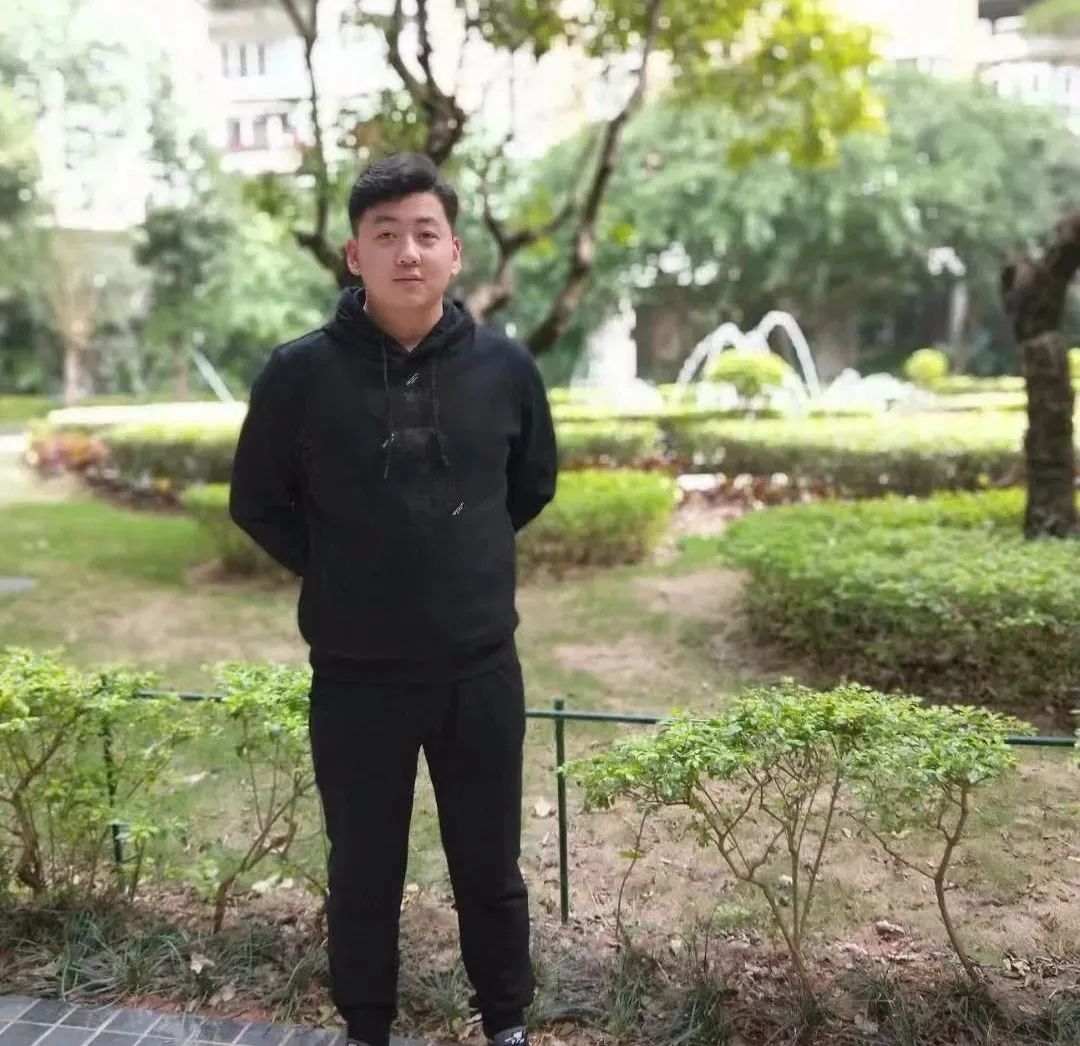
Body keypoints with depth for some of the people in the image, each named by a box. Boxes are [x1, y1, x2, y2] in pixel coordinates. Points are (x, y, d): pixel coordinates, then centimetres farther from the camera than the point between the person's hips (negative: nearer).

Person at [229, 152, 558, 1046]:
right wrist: (338, 576, 1)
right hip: (354, 675, -1)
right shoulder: (300, 372, -9)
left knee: (491, 869, 16)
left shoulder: (505, 366, -4)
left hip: (481, 669, 1)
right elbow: (257, 502, 4)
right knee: (363, 875, 15)